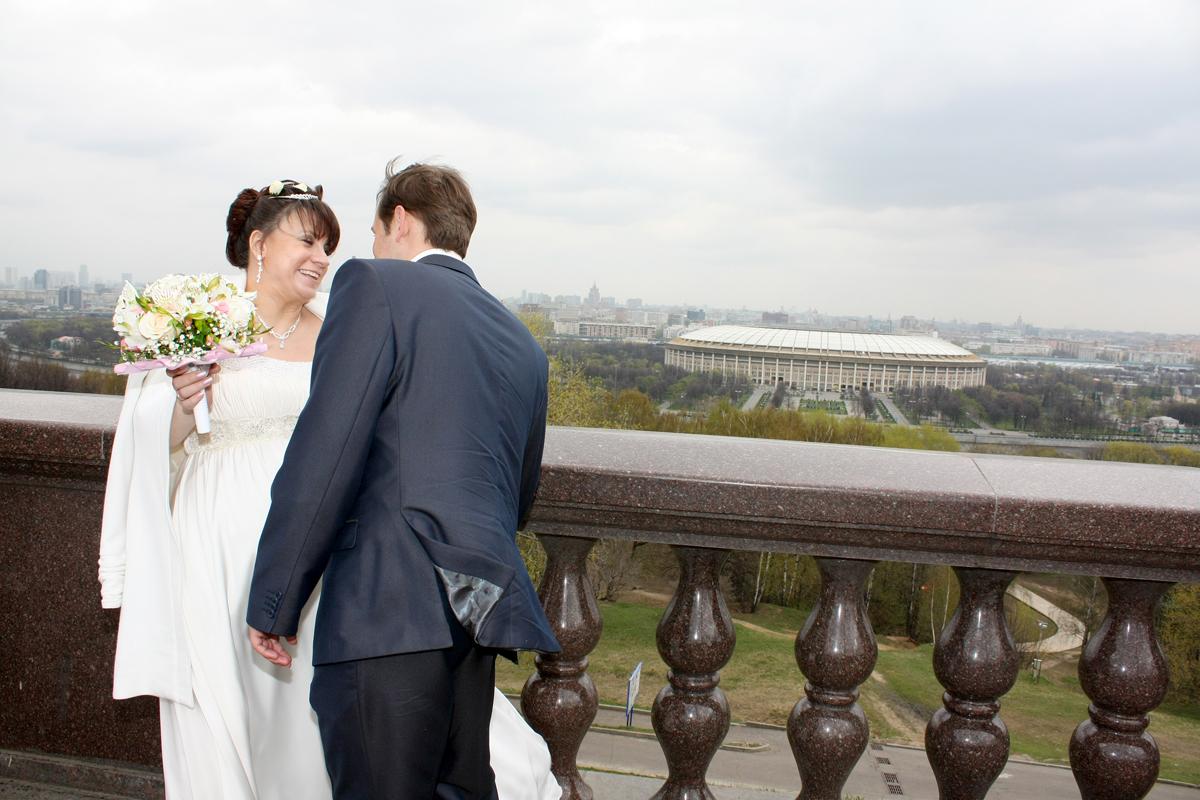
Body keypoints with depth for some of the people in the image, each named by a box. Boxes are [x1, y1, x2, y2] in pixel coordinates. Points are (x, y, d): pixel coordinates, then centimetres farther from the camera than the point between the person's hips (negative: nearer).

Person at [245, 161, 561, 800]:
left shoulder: (373, 285, -2)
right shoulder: (522, 342, 19)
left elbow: (322, 460, -11)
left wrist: (274, 604, -5)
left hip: (387, 610, -7)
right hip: (481, 612, 7)